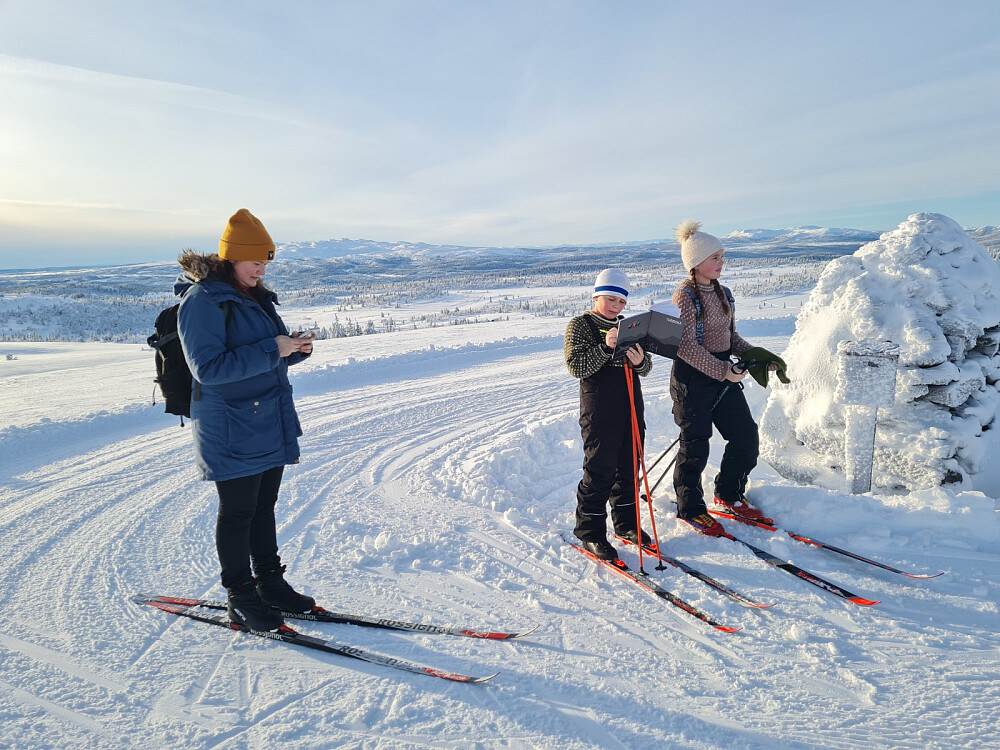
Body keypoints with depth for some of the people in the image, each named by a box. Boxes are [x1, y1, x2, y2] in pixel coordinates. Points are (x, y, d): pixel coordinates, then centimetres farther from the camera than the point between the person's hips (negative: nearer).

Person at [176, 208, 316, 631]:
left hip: (271, 426, 8)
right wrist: (271, 350, -25)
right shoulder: (201, 301, -14)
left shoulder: (255, 297, 12)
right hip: (231, 434, -8)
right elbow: (208, 368, -22)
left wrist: (295, 348, -3)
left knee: (264, 508, 17)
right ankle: (241, 598, 20)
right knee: (237, 514, 5)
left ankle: (270, 582, 31)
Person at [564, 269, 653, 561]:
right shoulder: (580, 325, -3)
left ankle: (627, 524, 26)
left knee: (630, 465, 12)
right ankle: (591, 532, 8)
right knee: (600, 470, -4)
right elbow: (576, 366, -15)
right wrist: (605, 348, -27)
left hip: (631, 402, 6)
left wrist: (640, 361, -14)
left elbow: (645, 368, 10)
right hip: (599, 407, -6)